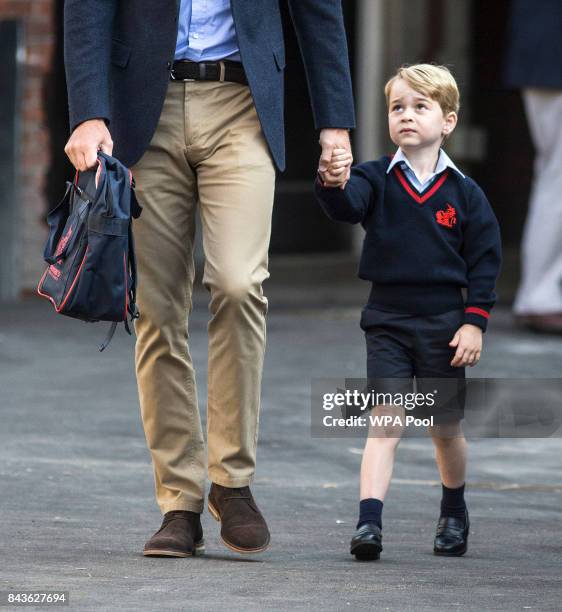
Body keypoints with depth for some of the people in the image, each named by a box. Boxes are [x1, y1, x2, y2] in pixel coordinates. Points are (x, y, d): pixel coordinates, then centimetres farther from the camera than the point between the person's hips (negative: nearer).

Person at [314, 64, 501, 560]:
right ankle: (369, 522, -18)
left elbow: (485, 259, 1)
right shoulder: (376, 179, -1)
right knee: (386, 420, -11)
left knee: (445, 429, 13)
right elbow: (346, 206, -22)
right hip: (387, 319, -1)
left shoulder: (463, 192, -1)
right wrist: (332, 184, -45)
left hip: (444, 323, 1)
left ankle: (454, 512, 36)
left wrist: (475, 322, -5)